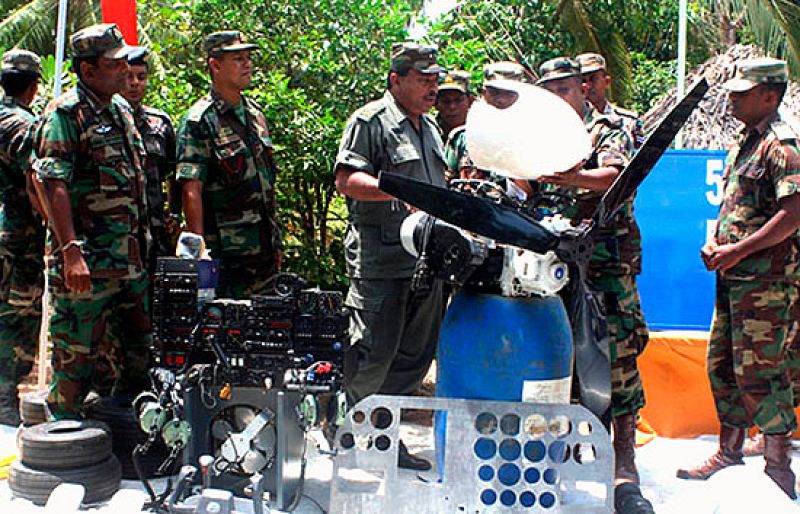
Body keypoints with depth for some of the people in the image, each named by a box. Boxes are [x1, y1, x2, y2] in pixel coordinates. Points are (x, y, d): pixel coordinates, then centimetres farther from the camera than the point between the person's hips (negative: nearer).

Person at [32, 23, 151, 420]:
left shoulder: (121, 109, 15)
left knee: (141, 351, 14)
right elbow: (52, 185, -18)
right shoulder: (65, 114, -9)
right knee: (76, 357, 1)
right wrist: (71, 251, -26)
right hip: (87, 264, -8)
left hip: (131, 260, 8)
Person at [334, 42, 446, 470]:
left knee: (415, 355, 10)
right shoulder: (369, 121, -5)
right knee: (375, 354, -8)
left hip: (426, 261, 8)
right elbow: (346, 181, -15)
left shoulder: (430, 126, 23)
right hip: (380, 261, -8)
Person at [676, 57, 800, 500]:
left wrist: (738, 250, -20)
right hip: (733, 279, 10)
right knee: (721, 366, 13)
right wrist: (713, 242, 7)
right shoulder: (745, 143, 18)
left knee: (758, 373, -6)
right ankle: (728, 454, 25)